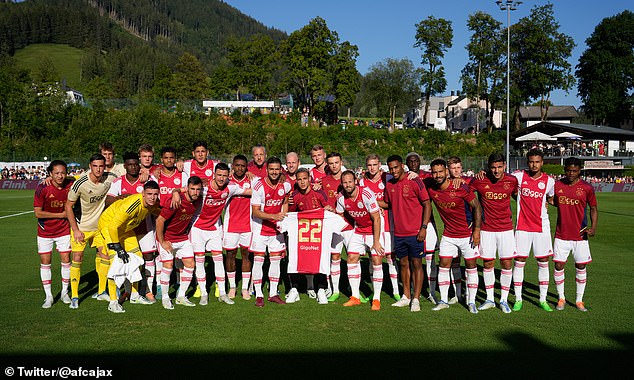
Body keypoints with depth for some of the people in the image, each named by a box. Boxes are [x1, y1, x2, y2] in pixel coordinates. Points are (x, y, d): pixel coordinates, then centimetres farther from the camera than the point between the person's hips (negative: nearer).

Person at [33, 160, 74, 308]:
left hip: (64, 230, 1)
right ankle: (48, 296, 15)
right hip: (45, 231, -1)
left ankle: (65, 292, 21)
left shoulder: (70, 185, -11)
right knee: (45, 262, 3)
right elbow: (37, 213, -17)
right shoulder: (42, 189, -18)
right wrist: (60, 215, -16)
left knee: (66, 260, 3)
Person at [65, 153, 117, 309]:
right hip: (81, 226, -4)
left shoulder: (110, 178, -13)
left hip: (100, 225, 4)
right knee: (77, 259, -5)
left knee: (104, 255, 5)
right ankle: (74, 297, 9)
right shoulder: (80, 183, -22)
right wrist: (75, 230, -14)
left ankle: (101, 292, 20)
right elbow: (68, 206, -13)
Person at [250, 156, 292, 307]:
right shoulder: (259, 186, -18)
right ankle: (258, 295, 8)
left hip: (276, 228, 4)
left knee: (276, 259, 7)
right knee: (258, 260, -2)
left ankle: (273, 293, 18)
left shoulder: (285, 185, -4)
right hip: (260, 228, -4)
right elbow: (255, 211, -18)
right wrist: (273, 216, -29)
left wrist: (283, 219, 6)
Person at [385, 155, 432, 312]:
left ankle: (416, 299, 8)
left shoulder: (415, 182, -9)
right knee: (403, 263, 13)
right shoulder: (389, 184, 7)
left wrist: (424, 227, -14)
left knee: (416, 263, 1)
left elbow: (427, 205, -8)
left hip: (415, 233, -5)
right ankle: (406, 296, 24)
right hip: (399, 233, 6)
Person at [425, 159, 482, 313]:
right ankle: (443, 300, 16)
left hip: (467, 234, -3)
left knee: (471, 266, 5)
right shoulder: (430, 187, -9)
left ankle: (471, 302, 17)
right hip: (448, 234, 3)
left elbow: (477, 206, -10)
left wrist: (477, 229, -13)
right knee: (444, 265, 3)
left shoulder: (461, 188, -19)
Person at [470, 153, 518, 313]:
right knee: (487, 264, 6)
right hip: (486, 229, 0)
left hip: (506, 228, 0)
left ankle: (504, 300, 16)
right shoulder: (480, 181, -9)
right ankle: (489, 299, 20)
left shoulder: (512, 181, -4)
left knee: (507, 264, 2)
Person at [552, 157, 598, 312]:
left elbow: (593, 208, 4)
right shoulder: (556, 185, 0)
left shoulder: (587, 188, -4)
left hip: (580, 236, -1)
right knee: (558, 266, 1)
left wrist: (593, 227, -8)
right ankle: (561, 298, 18)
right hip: (561, 235, 1)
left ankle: (579, 301, 21)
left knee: (581, 267, 7)